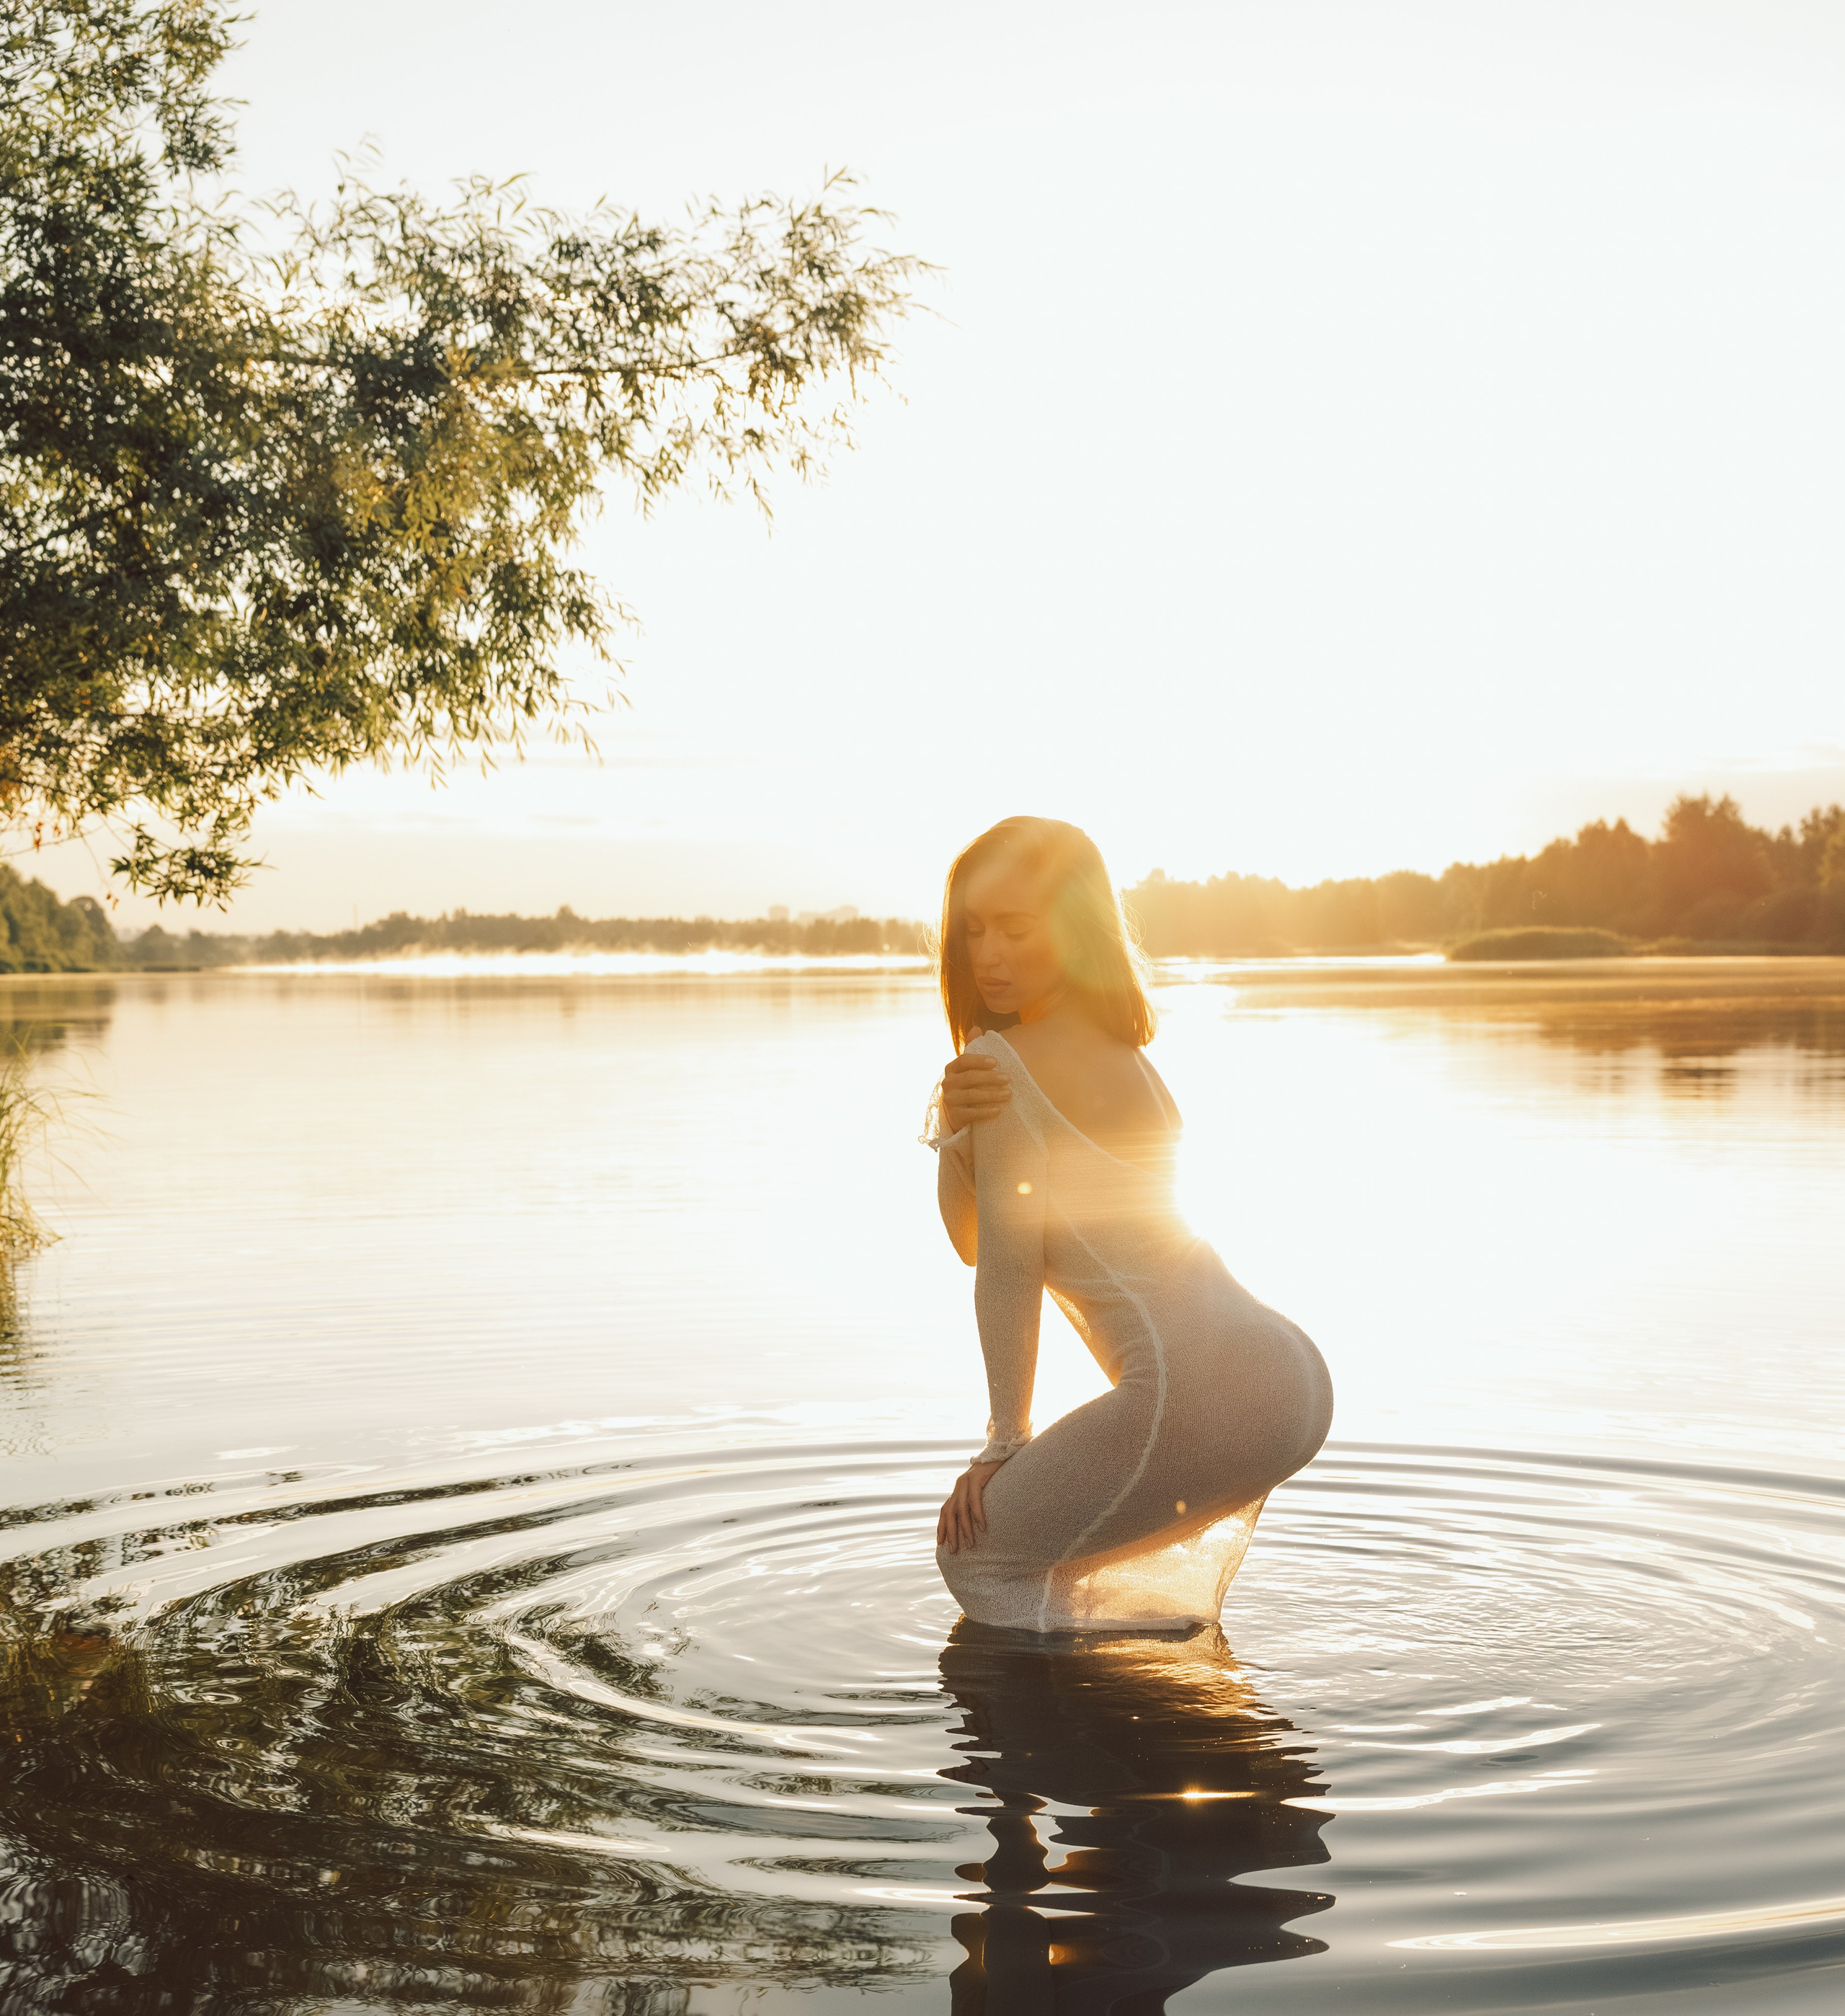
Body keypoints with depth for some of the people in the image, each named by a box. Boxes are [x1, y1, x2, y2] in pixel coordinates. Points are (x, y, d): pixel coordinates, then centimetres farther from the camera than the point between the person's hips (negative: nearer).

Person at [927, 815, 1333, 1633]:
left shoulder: (1007, 1063, -6)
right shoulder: (1119, 1052, 20)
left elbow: (1008, 1266, -5)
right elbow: (970, 1237, 17)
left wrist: (1005, 1439, 4)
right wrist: (953, 1127, -2)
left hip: (1199, 1387, -10)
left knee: (979, 1550, 5)